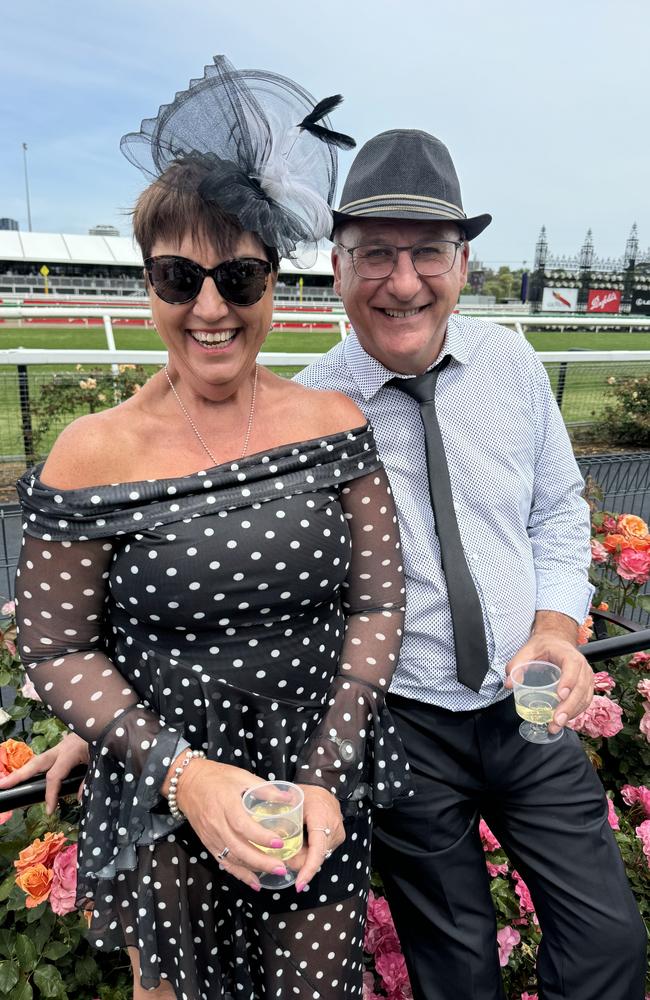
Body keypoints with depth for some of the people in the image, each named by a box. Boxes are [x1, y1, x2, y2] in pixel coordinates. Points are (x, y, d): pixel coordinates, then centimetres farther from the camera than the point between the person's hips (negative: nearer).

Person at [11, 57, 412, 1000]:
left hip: (324, 800, 2)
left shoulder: (335, 425, -7)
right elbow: (55, 646, -7)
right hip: (163, 812, -1)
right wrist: (180, 771, -18)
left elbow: (378, 602, -5)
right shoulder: (96, 452, -13)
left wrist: (328, 777, -11)